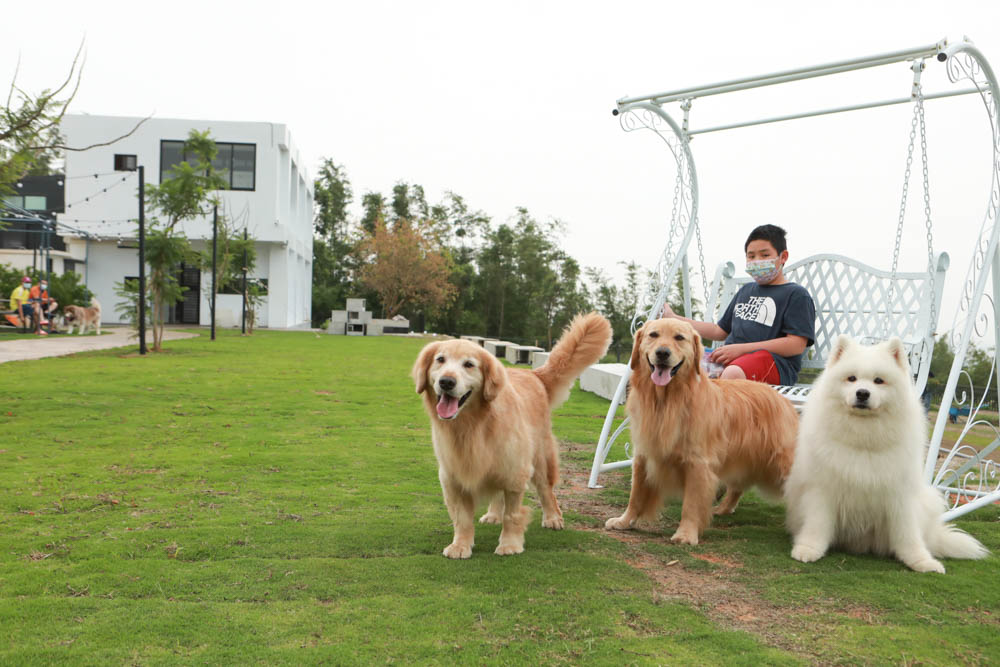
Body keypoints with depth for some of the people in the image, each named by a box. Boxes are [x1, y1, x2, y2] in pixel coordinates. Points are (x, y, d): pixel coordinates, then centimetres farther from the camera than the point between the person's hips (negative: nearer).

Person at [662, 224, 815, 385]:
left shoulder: (796, 294, 6)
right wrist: (674, 319, 30)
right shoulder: (745, 290, 30)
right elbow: (720, 331, 34)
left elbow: (797, 344, -8)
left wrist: (742, 349, -13)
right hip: (728, 359, 7)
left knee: (733, 374, -42)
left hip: (774, 361, -7)